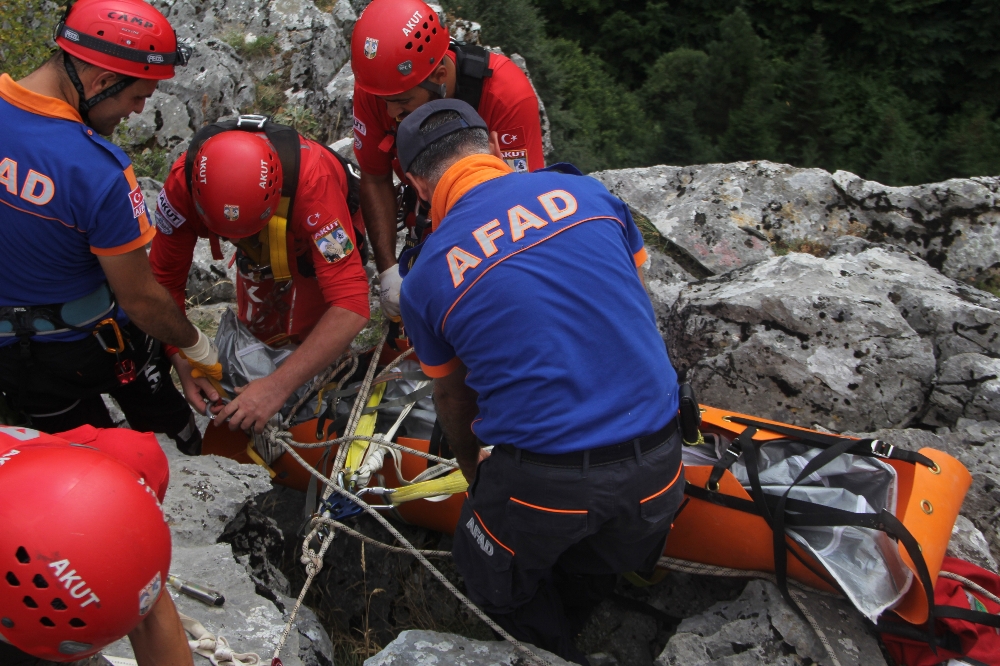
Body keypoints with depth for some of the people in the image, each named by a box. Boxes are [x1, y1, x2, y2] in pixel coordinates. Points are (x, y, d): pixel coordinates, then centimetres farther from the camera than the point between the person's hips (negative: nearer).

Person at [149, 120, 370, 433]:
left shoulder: (313, 178, -48)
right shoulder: (183, 181, -37)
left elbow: (351, 305, -51)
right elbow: (165, 280, -23)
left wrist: (279, 386, -54)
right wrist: (184, 363, -34)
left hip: (321, 239, -3)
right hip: (259, 250, 3)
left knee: (308, 335, -8)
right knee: (259, 333, 7)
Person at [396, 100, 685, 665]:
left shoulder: (426, 278, -1)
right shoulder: (584, 191, 2)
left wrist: (475, 474, 34)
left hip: (540, 480, -3)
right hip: (656, 467, 4)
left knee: (504, 592, 28)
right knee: (589, 579, 32)